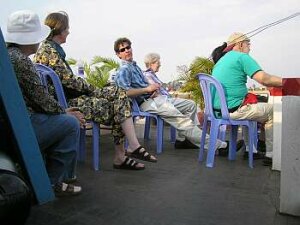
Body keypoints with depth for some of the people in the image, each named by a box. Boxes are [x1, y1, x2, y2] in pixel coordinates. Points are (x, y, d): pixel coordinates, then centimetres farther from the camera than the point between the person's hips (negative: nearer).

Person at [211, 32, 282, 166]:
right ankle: (270, 155, 8)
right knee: (272, 111, 6)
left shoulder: (221, 60, 20)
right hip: (232, 110, -9)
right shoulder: (242, 57, -7)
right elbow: (264, 80, -16)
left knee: (252, 108, 33)